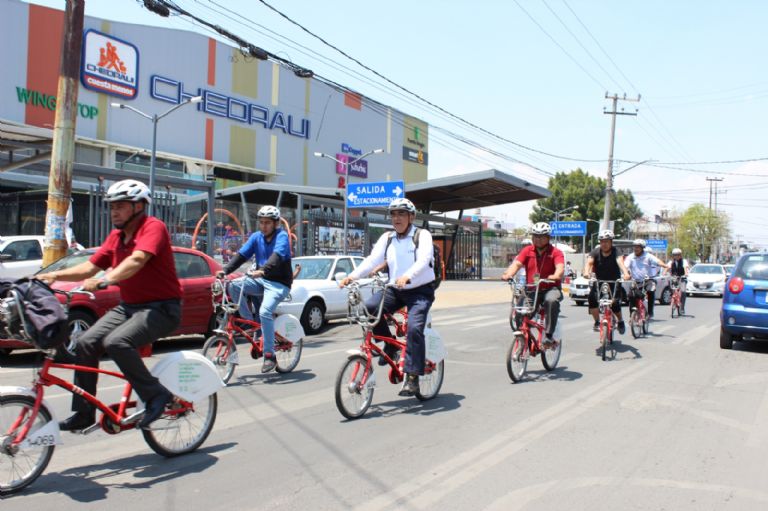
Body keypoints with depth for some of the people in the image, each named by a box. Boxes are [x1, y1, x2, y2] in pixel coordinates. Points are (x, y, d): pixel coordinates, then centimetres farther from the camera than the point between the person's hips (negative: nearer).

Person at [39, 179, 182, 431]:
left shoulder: (153, 227, -13)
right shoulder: (116, 236, 12)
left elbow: (136, 261, -31)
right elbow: (90, 266, 7)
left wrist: (104, 280, -44)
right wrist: (56, 275, -8)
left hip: (161, 307, -8)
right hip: (128, 306, 8)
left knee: (116, 342, -30)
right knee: (85, 343, -6)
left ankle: (156, 395, -15)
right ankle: (84, 412, 5)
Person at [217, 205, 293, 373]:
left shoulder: (282, 236, -11)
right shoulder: (256, 237, 7)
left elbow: (277, 257, -29)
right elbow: (241, 255, -1)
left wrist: (262, 270, -46)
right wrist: (225, 270, -17)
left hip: (279, 283, -6)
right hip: (261, 280, 6)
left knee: (265, 311, -28)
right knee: (234, 285, -18)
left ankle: (270, 355, -19)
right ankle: (251, 322, -5)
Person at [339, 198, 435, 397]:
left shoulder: (422, 235, -8)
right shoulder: (387, 238, 7)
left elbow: (423, 260, -26)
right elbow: (372, 259, -5)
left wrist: (407, 276, -46)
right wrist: (352, 276, -22)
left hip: (420, 290, -5)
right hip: (394, 289, 5)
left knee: (414, 328, -25)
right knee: (368, 309, -19)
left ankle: (412, 377, -17)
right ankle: (390, 345, 3)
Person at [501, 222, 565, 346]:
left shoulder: (555, 252, -2)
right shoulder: (527, 251, 5)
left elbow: (560, 267, -20)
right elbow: (516, 264, -9)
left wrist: (555, 276, -43)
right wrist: (508, 274, -30)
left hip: (550, 289, -3)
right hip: (531, 291, 3)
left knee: (551, 301, -38)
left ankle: (548, 336, -29)